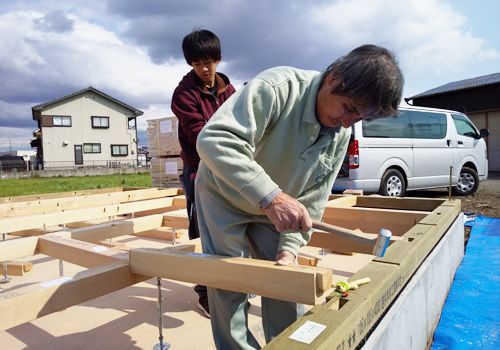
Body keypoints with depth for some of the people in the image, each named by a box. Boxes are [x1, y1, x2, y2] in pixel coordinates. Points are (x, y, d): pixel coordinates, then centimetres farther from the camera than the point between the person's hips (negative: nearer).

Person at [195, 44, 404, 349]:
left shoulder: (341, 135, -9)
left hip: (272, 208, 5)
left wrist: (289, 248, -14)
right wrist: (270, 195, -49)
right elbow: (215, 139, -41)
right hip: (223, 195, -5)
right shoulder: (277, 88, -30)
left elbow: (312, 200, -5)